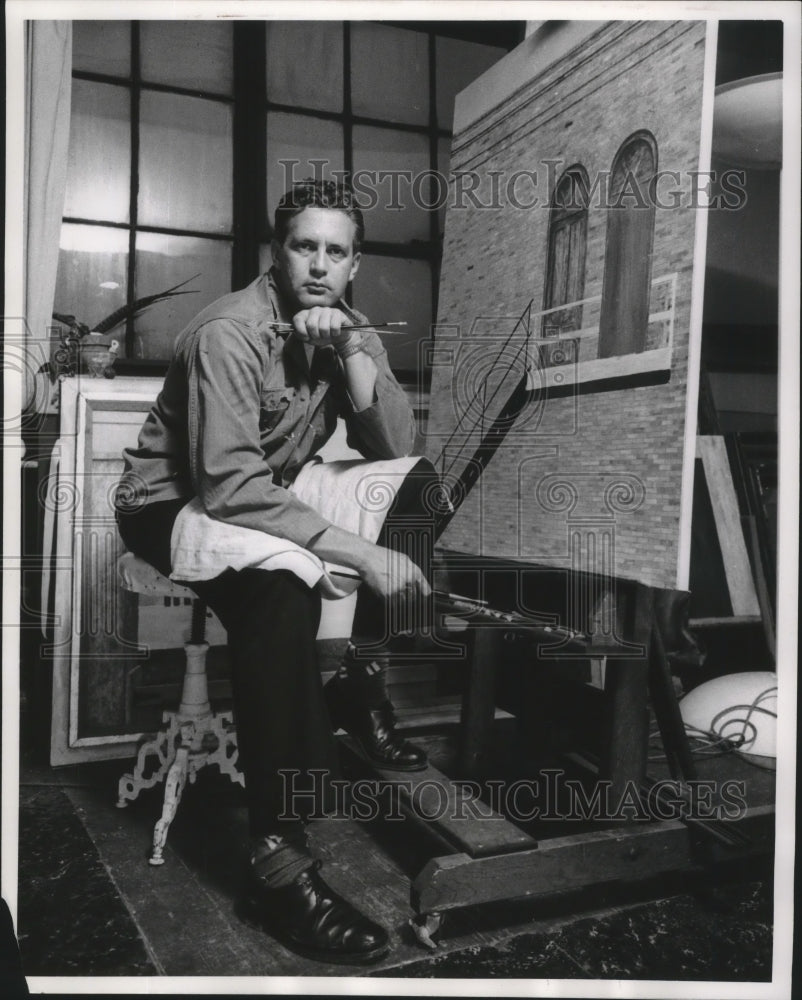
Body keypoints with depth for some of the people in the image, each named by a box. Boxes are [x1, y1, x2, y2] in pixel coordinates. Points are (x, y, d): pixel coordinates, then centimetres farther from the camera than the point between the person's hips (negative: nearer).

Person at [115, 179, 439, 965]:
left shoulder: (347, 328, 0)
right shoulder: (229, 333, -23)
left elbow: (394, 450, -8)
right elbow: (230, 489, -33)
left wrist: (351, 352, -22)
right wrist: (362, 554, -36)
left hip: (269, 496, 7)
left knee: (417, 486, -7)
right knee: (281, 592, -37)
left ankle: (358, 683, -3)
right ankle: (278, 863, -31)